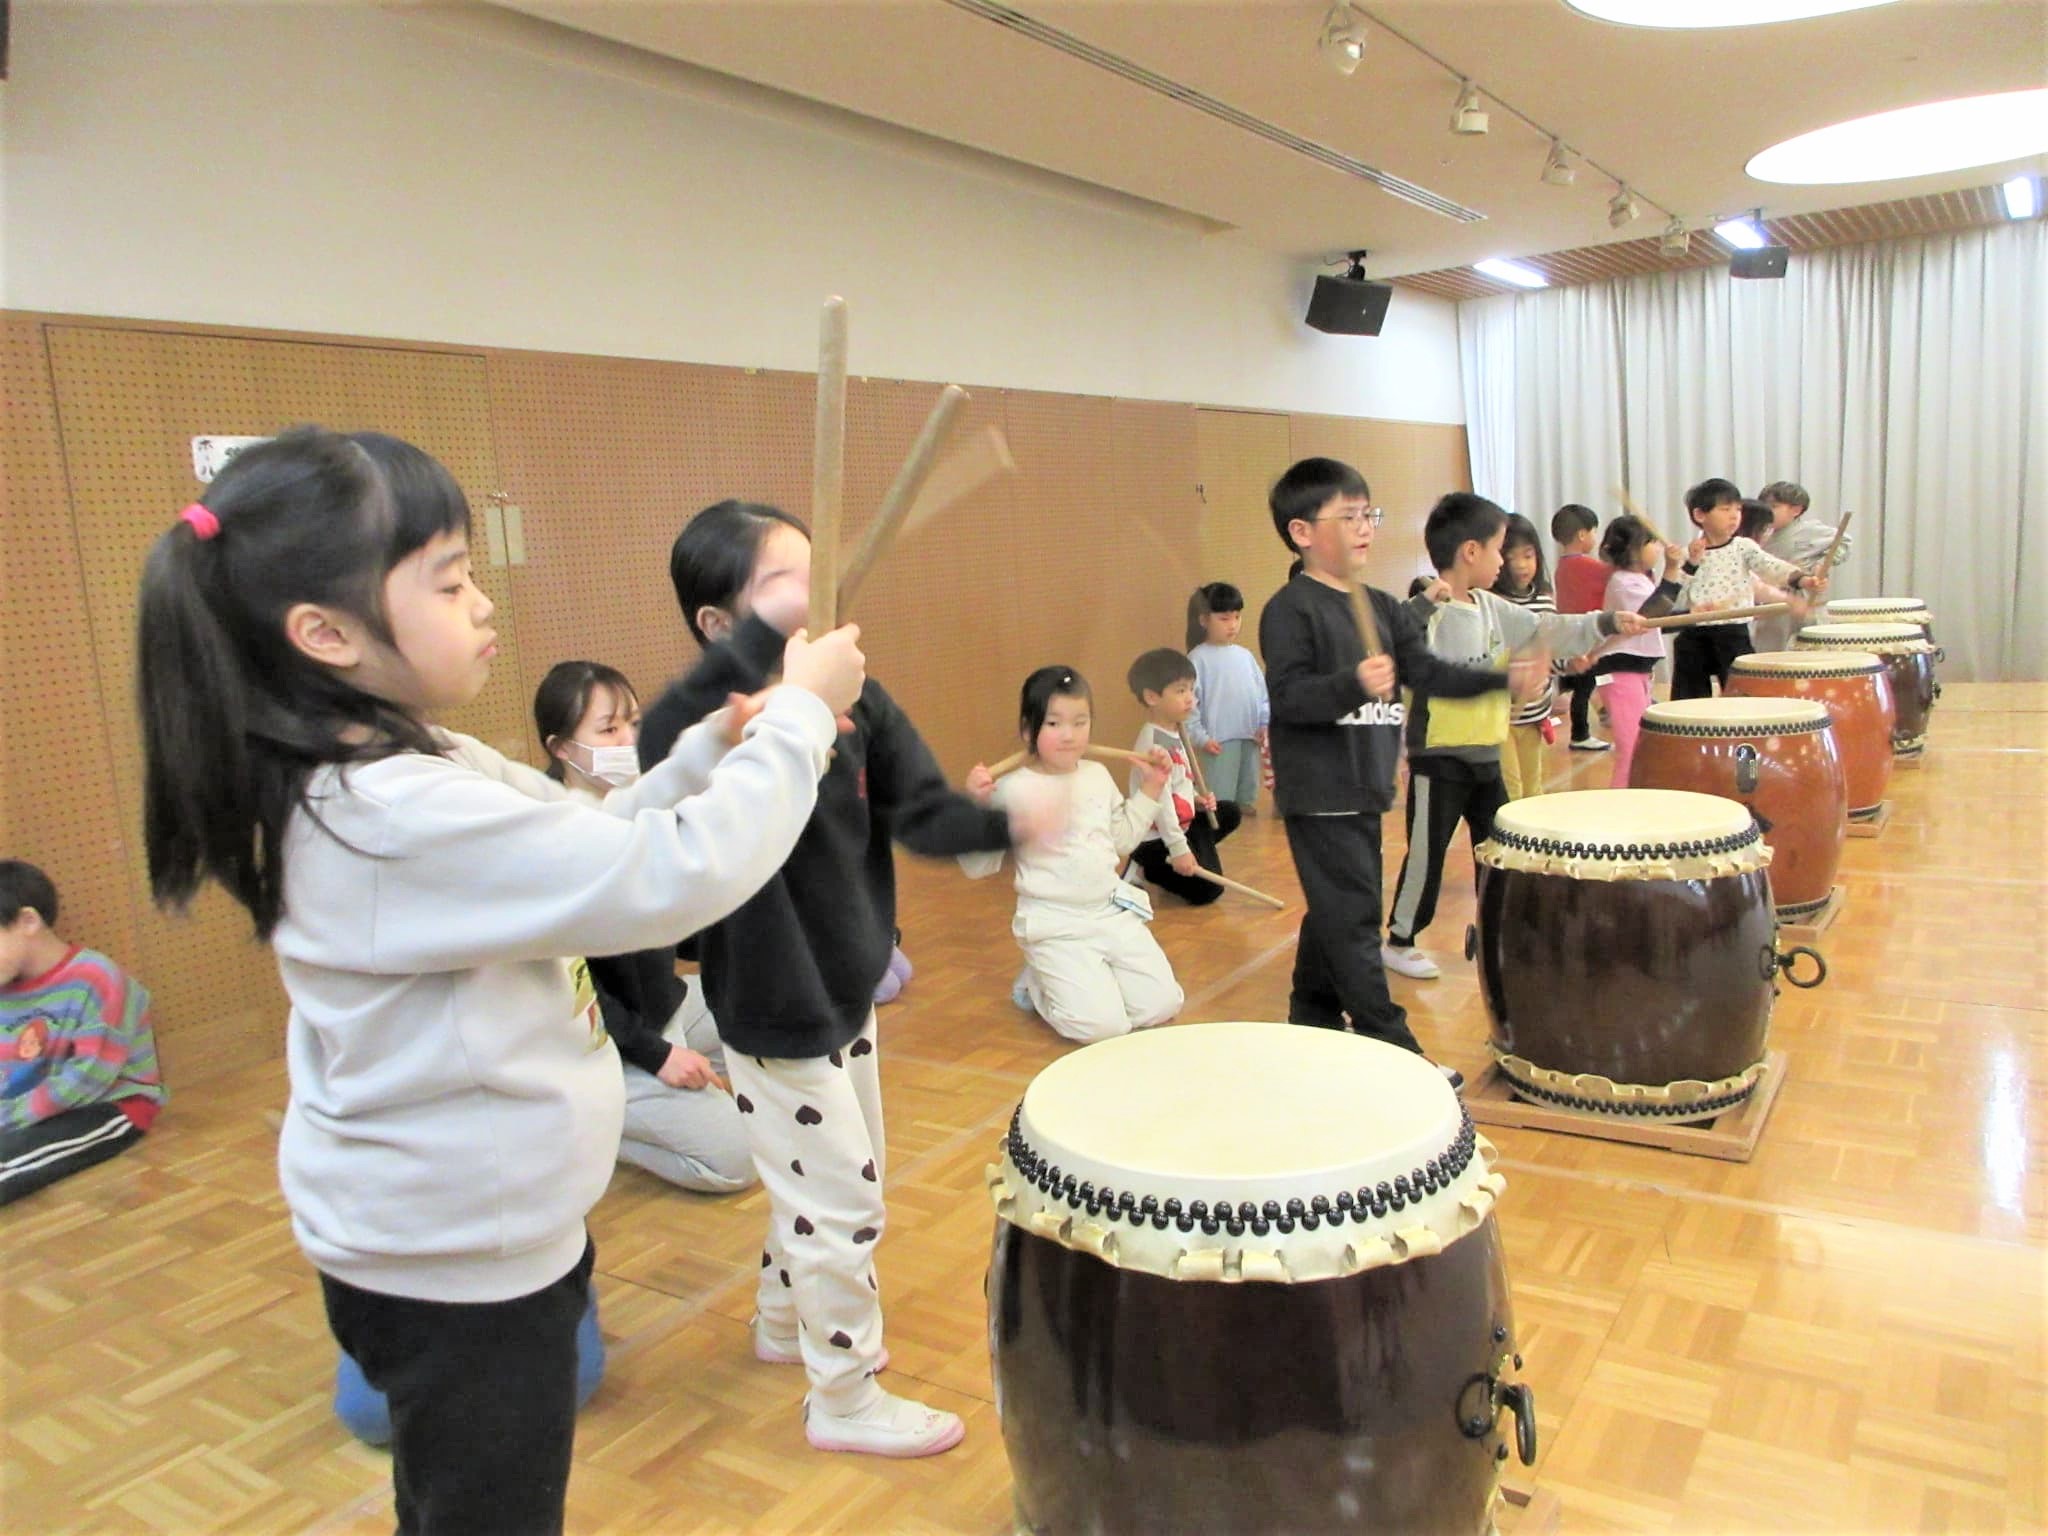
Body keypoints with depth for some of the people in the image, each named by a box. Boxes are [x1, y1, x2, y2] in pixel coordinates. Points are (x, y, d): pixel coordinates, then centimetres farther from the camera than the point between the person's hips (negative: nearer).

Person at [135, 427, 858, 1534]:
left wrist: (717, 746, -5)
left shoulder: (415, 768, 0)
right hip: (453, 1265, -9)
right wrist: (798, 716, -21)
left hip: (463, 1229, 9)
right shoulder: (394, 818, -32)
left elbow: (593, 843, 9)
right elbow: (675, 876, -33)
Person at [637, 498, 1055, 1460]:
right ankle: (845, 1400, 26)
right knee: (842, 1203, 5)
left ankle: (783, 1320, 49)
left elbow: (921, 813, -6)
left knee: (841, 1182, 24)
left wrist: (1006, 824, -24)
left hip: (848, 990, 8)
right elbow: (663, 748, -47)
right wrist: (766, 634, -52)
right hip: (773, 1010, -7)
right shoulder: (725, 718, -24)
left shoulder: (857, 701, -5)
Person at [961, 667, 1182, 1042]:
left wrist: (1149, 790, 15)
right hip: (1057, 927, -6)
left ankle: (1079, 980, 23)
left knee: (1161, 1005, -2)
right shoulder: (1014, 790, -12)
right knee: (1102, 1026, -18)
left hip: (1115, 913, 6)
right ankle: (1037, 986, 13)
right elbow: (979, 866, -11)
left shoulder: (1098, 775, 8)